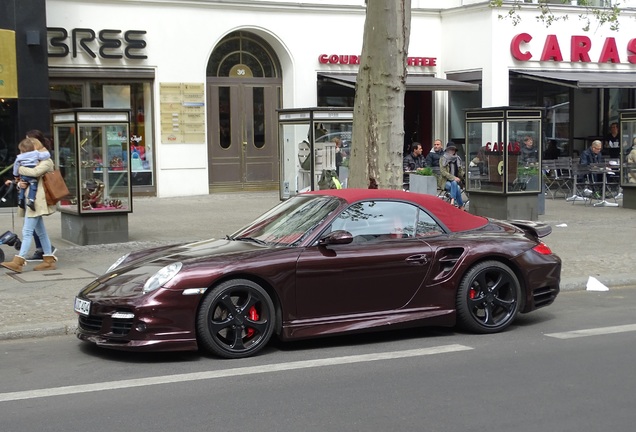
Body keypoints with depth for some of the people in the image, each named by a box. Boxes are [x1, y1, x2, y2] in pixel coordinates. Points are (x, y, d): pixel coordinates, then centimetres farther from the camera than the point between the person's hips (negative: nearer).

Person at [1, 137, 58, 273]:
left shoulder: (46, 161, -6)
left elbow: (35, 172, -26)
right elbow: (23, 179, 20)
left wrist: (20, 169, -11)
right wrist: (20, 183, -4)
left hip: (37, 201, -10)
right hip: (31, 201, 10)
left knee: (27, 231, -13)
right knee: (41, 232, 11)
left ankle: (18, 262, -17)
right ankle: (49, 260, 15)